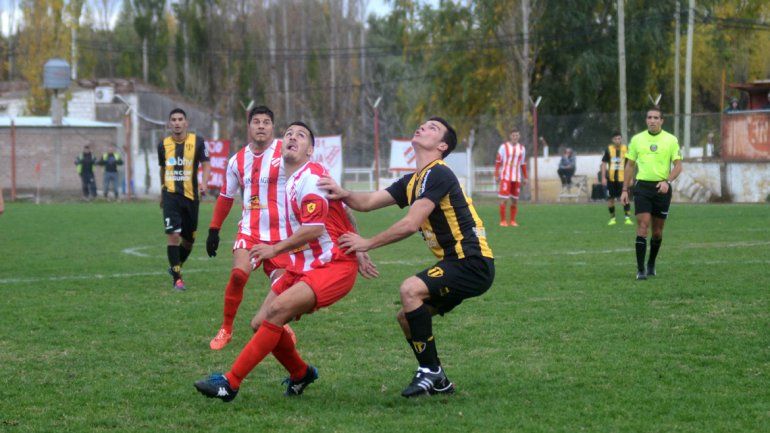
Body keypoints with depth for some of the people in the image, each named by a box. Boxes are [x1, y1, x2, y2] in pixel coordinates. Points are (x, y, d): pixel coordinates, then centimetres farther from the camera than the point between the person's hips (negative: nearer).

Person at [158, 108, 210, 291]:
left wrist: (204, 183, -18)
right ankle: (177, 278, -10)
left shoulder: (197, 141, -1)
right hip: (171, 195, -1)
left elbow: (205, 165, 0)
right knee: (173, 235, -15)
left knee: (189, 239, 10)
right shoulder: (163, 145, 6)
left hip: (191, 195, 1)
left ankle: (175, 266, 37)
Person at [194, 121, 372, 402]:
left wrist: (275, 249, -12)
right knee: (261, 323, 1)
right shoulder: (290, 181, 14)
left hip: (334, 265, -9)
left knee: (277, 309, -26)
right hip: (303, 266, 9)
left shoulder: (310, 176, -14)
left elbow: (314, 228, -22)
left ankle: (231, 383, -25)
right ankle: (301, 374, 25)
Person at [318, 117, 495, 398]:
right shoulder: (413, 181, 16)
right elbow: (368, 201, 8)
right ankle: (438, 382, 18)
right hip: (455, 262, 10)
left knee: (411, 290, -26)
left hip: (472, 263, -10)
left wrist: (367, 244, -12)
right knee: (406, 318, 9)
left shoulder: (438, 174, -14)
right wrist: (342, 194, -14)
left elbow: (411, 224, -20)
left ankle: (430, 372, -16)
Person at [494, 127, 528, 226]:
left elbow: (523, 164, 18)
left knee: (515, 200, 4)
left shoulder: (522, 148, 11)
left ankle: (512, 221, 11)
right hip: (505, 177, -4)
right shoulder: (504, 147, 0)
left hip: (517, 178, 4)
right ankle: (502, 221, -4)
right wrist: (496, 175, -2)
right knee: (503, 199, -9)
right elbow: (498, 162, 2)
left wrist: (525, 177, 16)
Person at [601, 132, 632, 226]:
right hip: (611, 178, 1)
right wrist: (603, 177, -2)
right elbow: (604, 163, 4)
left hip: (622, 178, -1)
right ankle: (612, 218, 19)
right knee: (610, 198, 6)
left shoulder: (626, 149, 1)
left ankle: (627, 217, -8)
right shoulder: (609, 149, 1)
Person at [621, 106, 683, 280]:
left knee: (657, 230, 8)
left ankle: (651, 265, 28)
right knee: (643, 226, -12)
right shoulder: (637, 139, 6)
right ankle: (640, 269, -12)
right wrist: (625, 190, 7)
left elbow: (678, 165, -1)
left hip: (662, 188, 0)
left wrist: (667, 181, -18)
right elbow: (630, 165, 11)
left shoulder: (671, 140, 2)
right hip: (642, 186, 0)